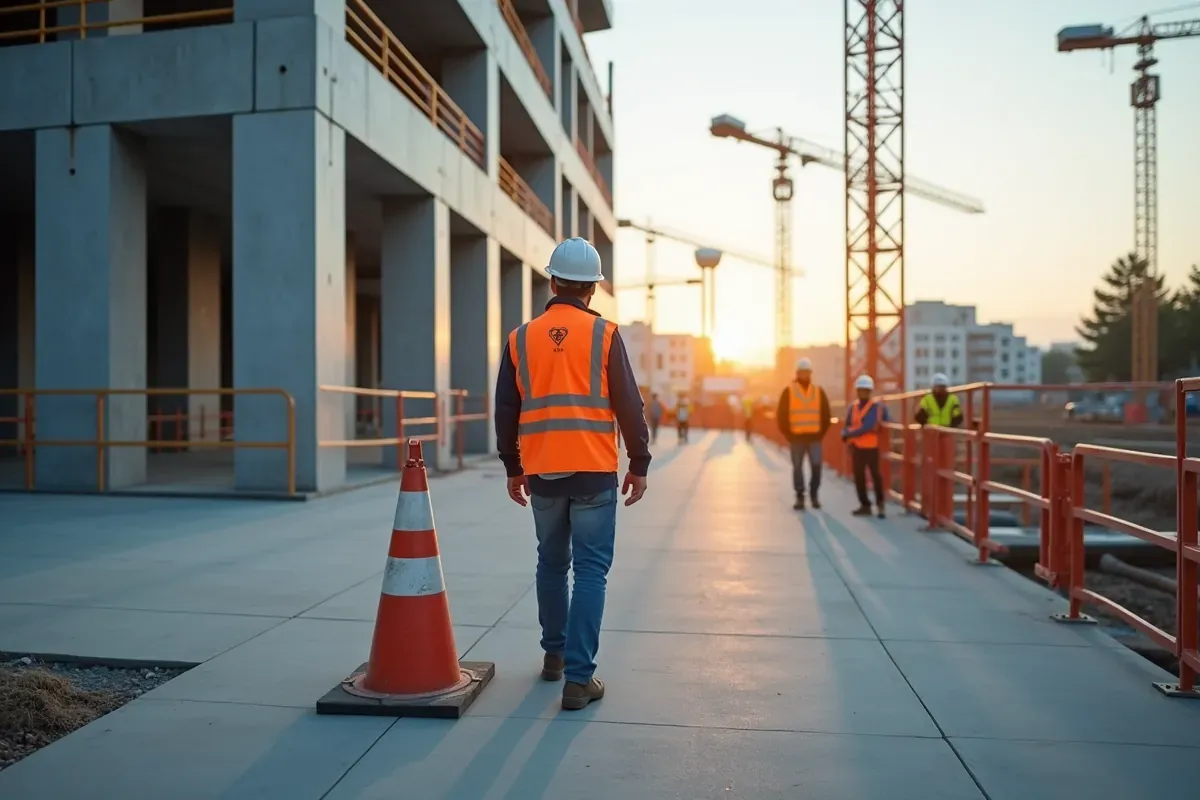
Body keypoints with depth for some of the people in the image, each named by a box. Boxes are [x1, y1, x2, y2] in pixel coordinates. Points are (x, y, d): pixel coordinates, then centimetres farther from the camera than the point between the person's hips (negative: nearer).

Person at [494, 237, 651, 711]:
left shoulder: (521, 339, 5)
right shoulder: (604, 335, -3)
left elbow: (506, 411, 8)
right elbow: (629, 405, -4)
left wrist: (512, 469, 18)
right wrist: (639, 464, 5)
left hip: (542, 473, 3)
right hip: (594, 471, -3)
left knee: (551, 563, 19)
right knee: (590, 570, 1)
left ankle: (555, 655, 32)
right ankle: (578, 677, -1)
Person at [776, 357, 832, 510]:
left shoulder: (819, 391, 8)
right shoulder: (789, 391, 2)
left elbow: (826, 415, 12)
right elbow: (781, 415, 2)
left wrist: (821, 433, 4)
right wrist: (788, 435, -2)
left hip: (815, 438, 1)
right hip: (796, 437, -1)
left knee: (816, 466, -6)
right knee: (797, 467, 1)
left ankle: (814, 495, 10)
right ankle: (799, 497, 10)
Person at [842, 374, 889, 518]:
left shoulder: (877, 406, -10)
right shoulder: (853, 407, 9)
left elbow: (868, 427, -20)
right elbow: (847, 426, 11)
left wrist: (849, 434, -16)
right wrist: (847, 436, -11)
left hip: (871, 446, -5)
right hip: (857, 447, 6)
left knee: (875, 474, 1)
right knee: (859, 476, 6)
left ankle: (879, 503, 17)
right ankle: (865, 505, 15)